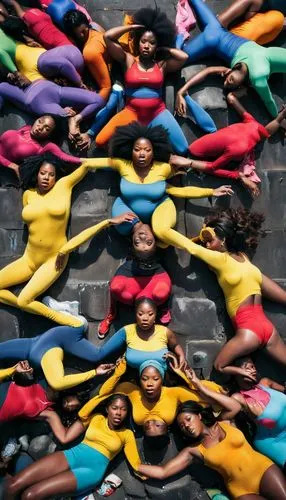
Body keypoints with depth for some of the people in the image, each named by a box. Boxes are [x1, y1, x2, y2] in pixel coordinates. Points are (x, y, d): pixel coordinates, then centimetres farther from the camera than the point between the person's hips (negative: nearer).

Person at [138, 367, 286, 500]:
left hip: (264, 470, 0)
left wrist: (198, 385, -13)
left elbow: (235, 407, -15)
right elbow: (162, 472, -1)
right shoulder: (193, 451, 5)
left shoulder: (223, 424, 6)